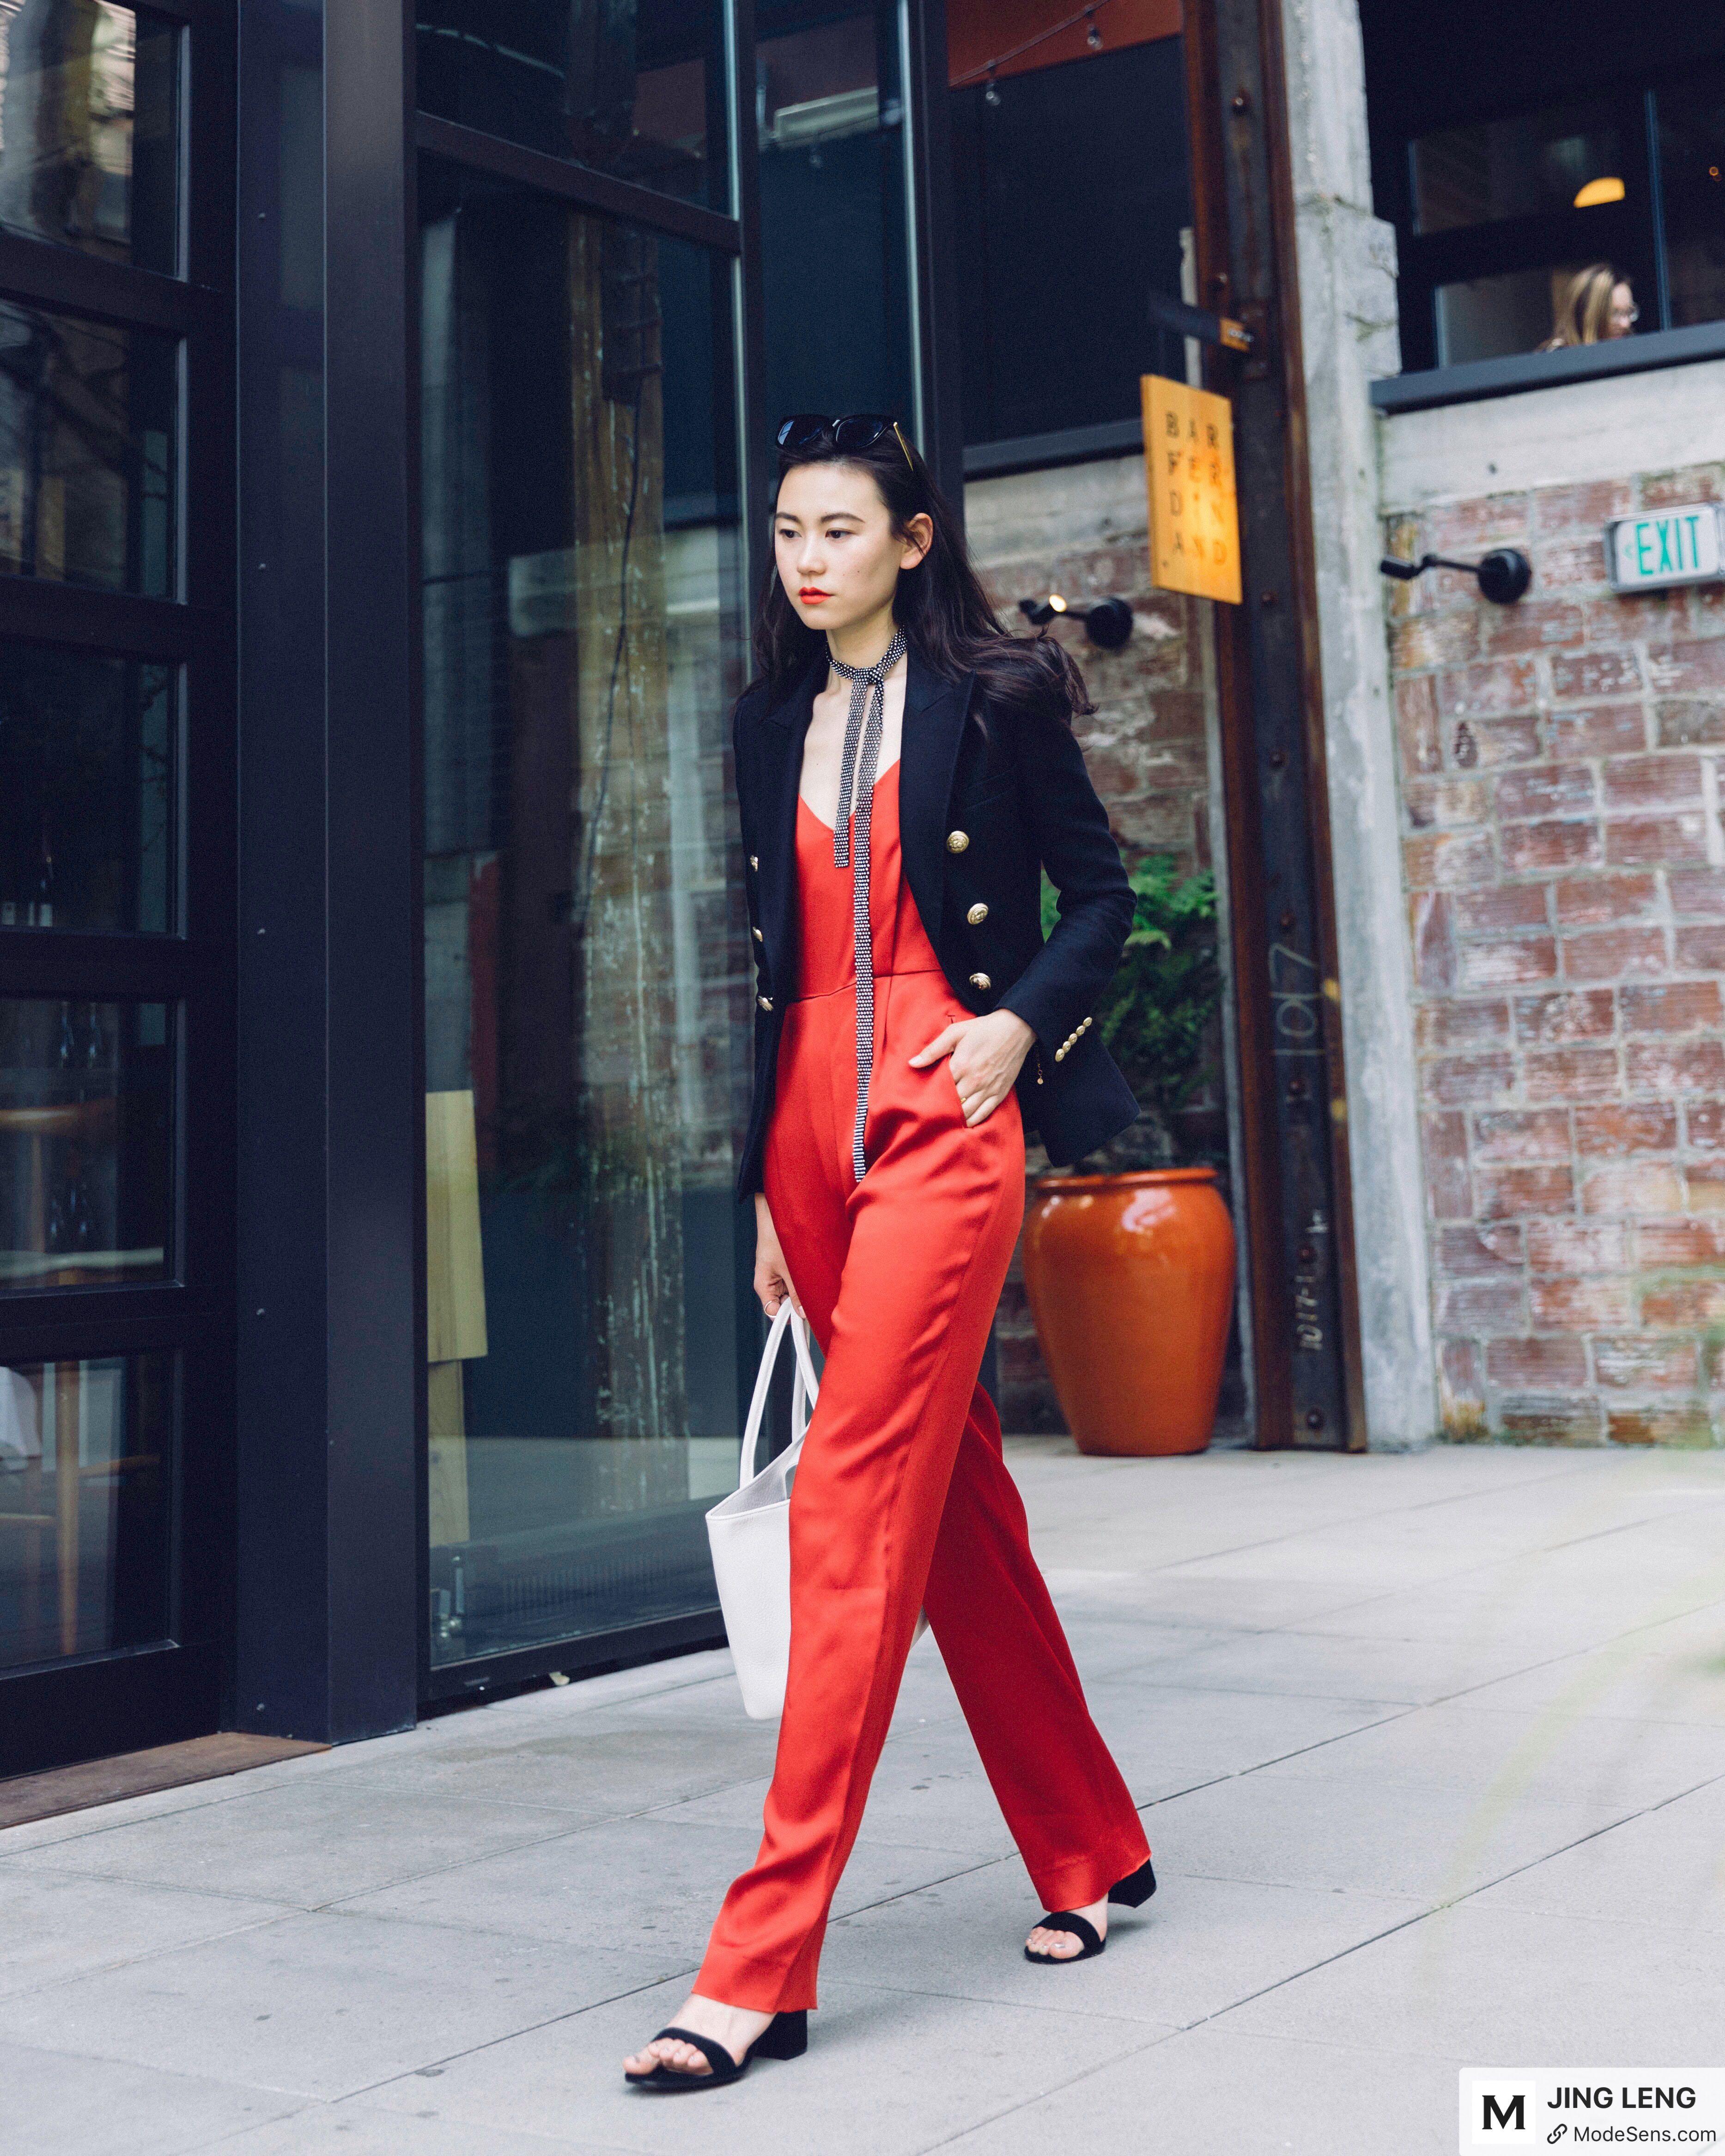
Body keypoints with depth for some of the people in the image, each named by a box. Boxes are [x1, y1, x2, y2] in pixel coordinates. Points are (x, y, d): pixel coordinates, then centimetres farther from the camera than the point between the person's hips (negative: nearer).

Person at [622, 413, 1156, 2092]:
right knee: (950, 1504, 11)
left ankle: (762, 1966, -11)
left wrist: (1022, 1020, -11)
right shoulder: (773, 725, 17)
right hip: (814, 1131, 6)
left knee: (855, 1501, -13)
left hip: (944, 1123, -6)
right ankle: (1091, 1852, 27)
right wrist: (766, 1178, 16)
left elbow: (1102, 893, 6)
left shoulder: (992, 699, 2)